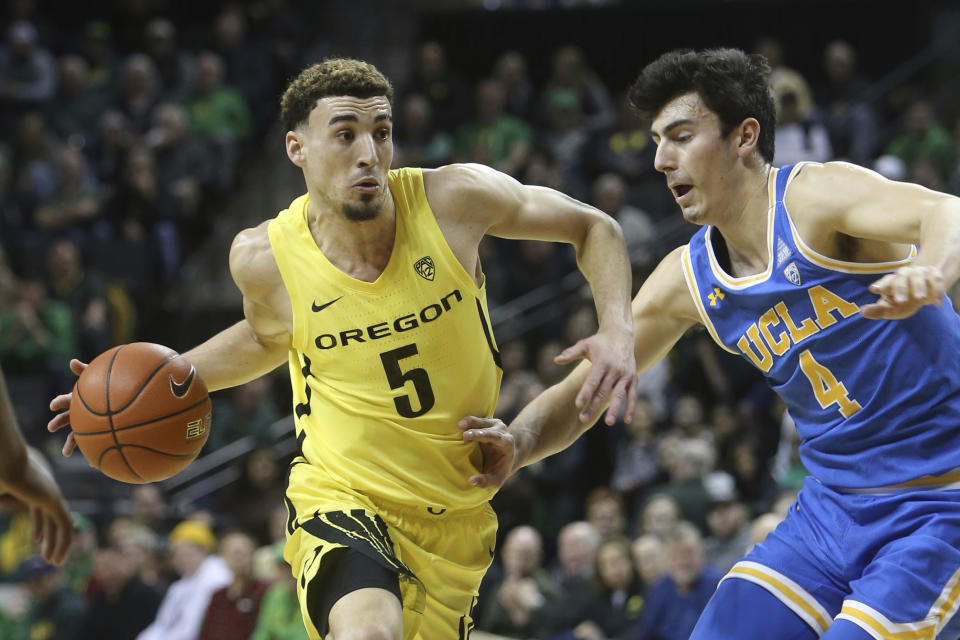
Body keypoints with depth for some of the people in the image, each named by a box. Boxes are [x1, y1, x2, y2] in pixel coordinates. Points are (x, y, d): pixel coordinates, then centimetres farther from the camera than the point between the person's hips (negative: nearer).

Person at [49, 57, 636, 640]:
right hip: (342, 499, -3)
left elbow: (593, 227, 2)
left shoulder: (453, 198, -12)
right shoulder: (265, 257, -10)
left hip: (456, 514, 3)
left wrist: (617, 330, -14)